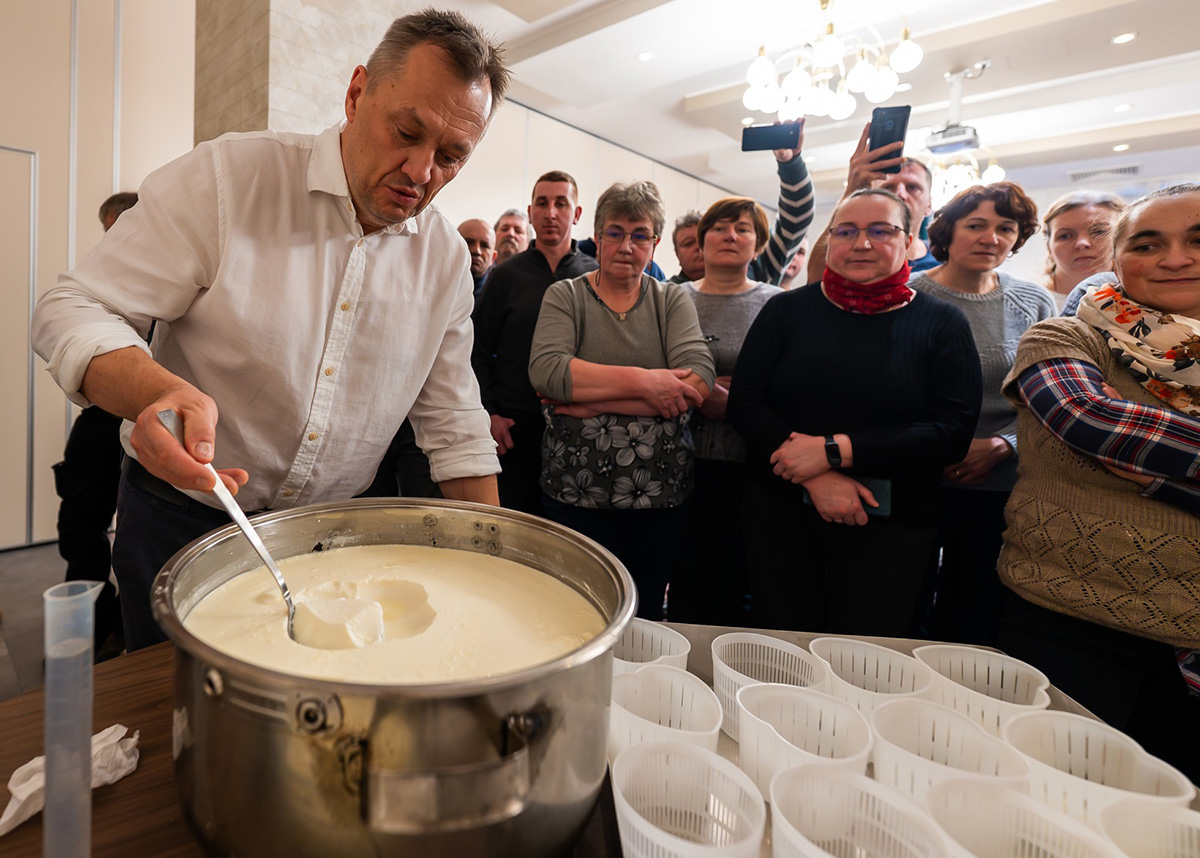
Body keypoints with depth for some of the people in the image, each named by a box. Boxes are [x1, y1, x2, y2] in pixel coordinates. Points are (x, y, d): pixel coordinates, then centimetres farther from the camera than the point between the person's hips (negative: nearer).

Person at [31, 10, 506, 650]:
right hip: (182, 524, -2)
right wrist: (157, 391, -34)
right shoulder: (224, 177, -13)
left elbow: (452, 424, 1)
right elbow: (74, 311, -11)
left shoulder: (446, 257, -3)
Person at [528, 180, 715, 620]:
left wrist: (596, 403, -16)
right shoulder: (565, 295, 4)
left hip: (660, 490, 2)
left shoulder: (673, 300, 8)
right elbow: (545, 370, -15)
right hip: (576, 489, -1)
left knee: (644, 614, 13)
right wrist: (642, 381, -19)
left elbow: (698, 381, -10)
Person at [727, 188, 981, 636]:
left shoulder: (942, 324, 2)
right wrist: (816, 478, -16)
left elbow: (953, 432, -8)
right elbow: (743, 403, -4)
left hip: (891, 527, 0)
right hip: (780, 514, 1)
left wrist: (835, 450, -19)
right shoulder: (786, 310, 3)